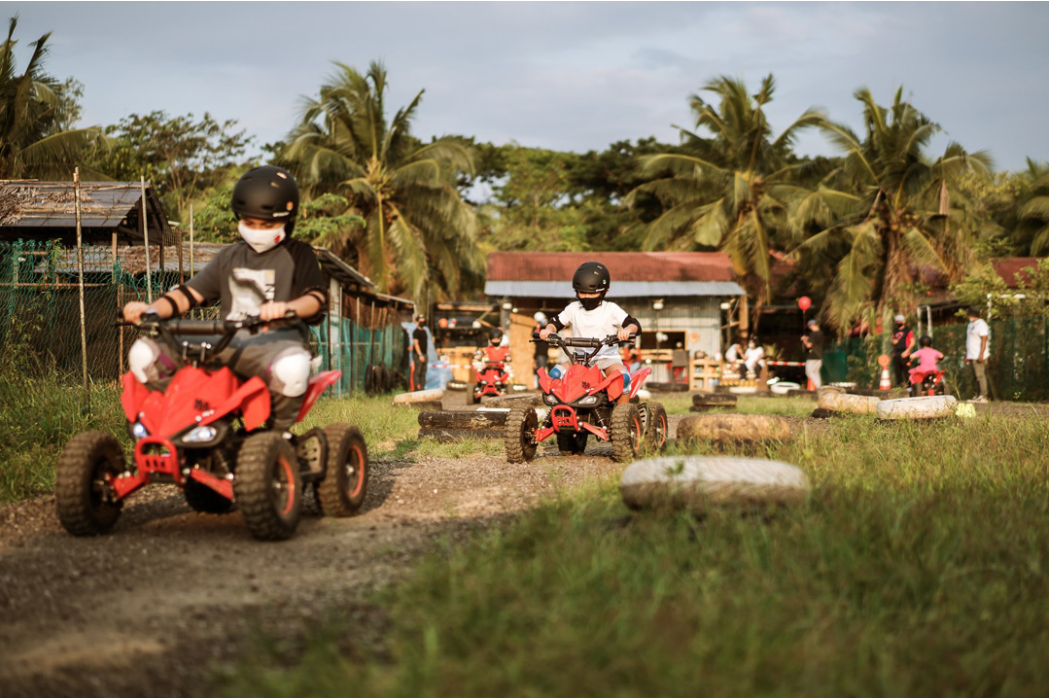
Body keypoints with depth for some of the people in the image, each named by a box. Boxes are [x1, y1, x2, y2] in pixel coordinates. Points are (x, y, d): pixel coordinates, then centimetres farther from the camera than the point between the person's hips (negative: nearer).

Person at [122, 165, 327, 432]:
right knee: (145, 353, -14)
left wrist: (287, 307, -31)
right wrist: (150, 309, 0)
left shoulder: (297, 255, 10)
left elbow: (316, 297, -6)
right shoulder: (230, 257, 26)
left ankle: (279, 431, -16)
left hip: (276, 338, -4)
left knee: (291, 367, -44)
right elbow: (190, 293, 20)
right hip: (227, 343, 5)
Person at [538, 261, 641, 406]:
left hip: (607, 357, -2)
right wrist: (548, 330, -8)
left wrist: (627, 330, -29)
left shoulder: (611, 309, 2)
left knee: (622, 376, -33)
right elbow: (556, 322, 16)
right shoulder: (573, 309, 11)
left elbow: (635, 324, -4)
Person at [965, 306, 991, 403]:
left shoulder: (981, 324, -9)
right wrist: (967, 355, 21)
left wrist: (981, 354, -23)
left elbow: (984, 340, -16)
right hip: (972, 355, 9)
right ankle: (979, 396, 9)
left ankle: (983, 396, -14)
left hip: (979, 356, -9)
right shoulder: (971, 325, 20)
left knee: (980, 375, -12)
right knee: (977, 376, 8)